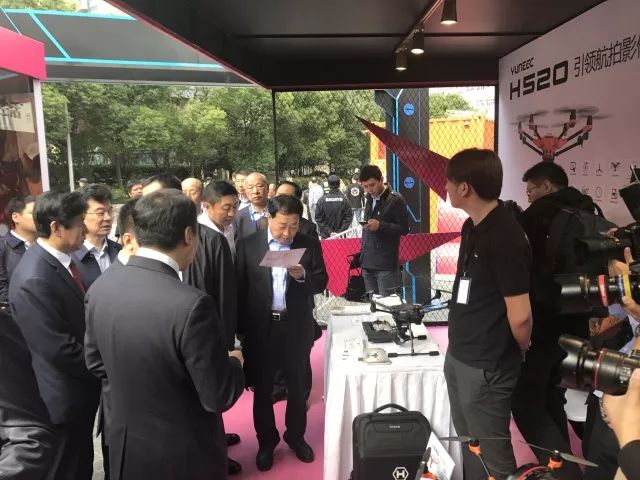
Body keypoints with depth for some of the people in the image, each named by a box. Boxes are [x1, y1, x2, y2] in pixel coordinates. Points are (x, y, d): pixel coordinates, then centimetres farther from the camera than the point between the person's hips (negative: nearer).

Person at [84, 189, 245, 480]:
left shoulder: (100, 288, -9)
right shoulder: (191, 305, -30)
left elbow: (96, 364, 5)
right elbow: (219, 396, -22)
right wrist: (234, 363, -3)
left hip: (125, 446, 5)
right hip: (184, 455, -5)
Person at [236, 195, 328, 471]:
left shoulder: (310, 245, -2)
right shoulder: (248, 245, -5)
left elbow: (321, 283, -2)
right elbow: (240, 287, -4)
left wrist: (303, 276, -23)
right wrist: (242, 328, -7)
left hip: (296, 327, 1)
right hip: (260, 327, -1)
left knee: (297, 386, 16)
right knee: (262, 388, 13)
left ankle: (296, 436, 37)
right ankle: (266, 441, 32)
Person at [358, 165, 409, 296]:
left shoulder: (395, 200, -7)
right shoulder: (370, 199, 13)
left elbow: (404, 229, -9)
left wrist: (380, 225, -20)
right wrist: (362, 253, 15)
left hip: (386, 264, -6)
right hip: (368, 263, 6)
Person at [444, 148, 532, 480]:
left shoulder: (505, 237, -23)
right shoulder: (472, 226, 5)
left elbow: (520, 316, -22)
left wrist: (523, 351, -4)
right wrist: (458, 348, 11)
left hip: (486, 366, -8)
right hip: (458, 356, 8)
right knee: (467, 445, 23)